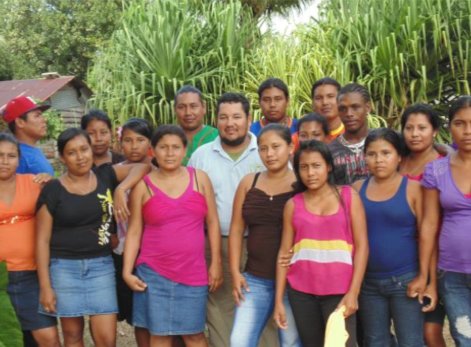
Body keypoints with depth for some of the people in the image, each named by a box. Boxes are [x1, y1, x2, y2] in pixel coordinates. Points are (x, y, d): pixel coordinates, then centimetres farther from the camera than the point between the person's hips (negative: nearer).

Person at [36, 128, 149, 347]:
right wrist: (45, 286, -7)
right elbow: (42, 240, -4)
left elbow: (142, 166, -4)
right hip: (64, 267, -1)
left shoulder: (105, 175, 4)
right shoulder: (52, 190, -4)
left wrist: (121, 189, -20)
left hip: (101, 265, 2)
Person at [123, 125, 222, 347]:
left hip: (193, 272, 1)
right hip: (154, 273, -1)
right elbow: (134, 231, 1)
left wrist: (216, 263, 0)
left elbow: (212, 222, 4)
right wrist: (127, 271, -4)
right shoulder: (143, 185, -1)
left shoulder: (199, 178, 3)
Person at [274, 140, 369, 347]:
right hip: (301, 292, 2)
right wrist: (279, 300, 4)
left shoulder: (349, 197, 2)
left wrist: (353, 292, -9)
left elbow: (362, 246, -1)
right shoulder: (293, 205, 6)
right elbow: (284, 252, 7)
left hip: (339, 291, -2)